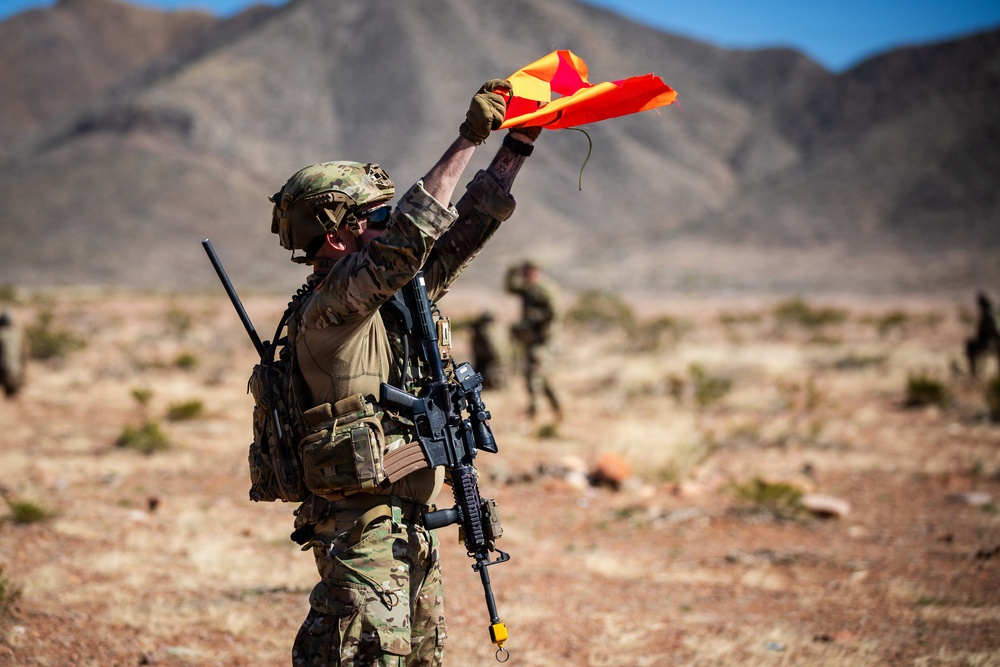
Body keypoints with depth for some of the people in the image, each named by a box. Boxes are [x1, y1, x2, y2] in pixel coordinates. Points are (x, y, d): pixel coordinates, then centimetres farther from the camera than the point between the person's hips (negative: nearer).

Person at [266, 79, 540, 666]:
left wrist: (520, 144, 11)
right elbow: (406, 238, -29)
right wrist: (468, 140, -25)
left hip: (410, 525, 9)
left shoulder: (393, 293, 11)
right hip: (362, 532, -9)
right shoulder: (330, 303, -15)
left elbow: (463, 229, 14)